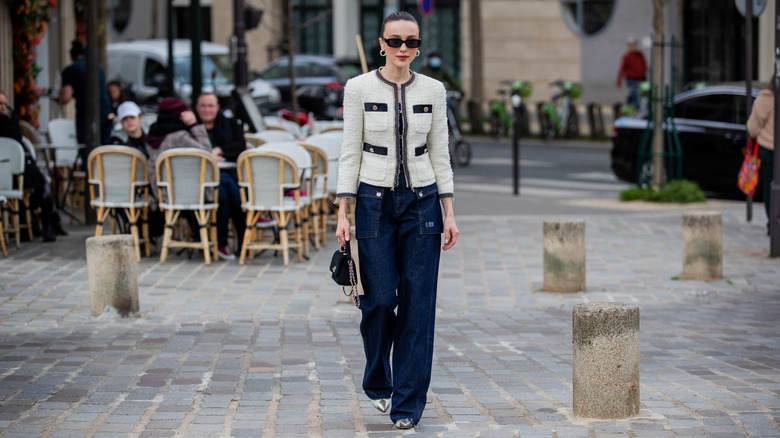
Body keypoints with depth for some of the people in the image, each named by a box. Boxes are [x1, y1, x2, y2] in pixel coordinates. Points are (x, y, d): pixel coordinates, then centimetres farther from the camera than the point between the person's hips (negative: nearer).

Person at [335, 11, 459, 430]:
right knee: (379, 300, -3)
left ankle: (407, 403, 4)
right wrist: (343, 213, -7)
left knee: (418, 304, -2)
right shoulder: (359, 88, -2)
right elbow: (350, 152, -1)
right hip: (374, 202, -2)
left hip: (421, 203, 2)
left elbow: (439, 154, 8)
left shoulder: (433, 90, 5)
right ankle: (378, 385, 23)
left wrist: (449, 213, 3)